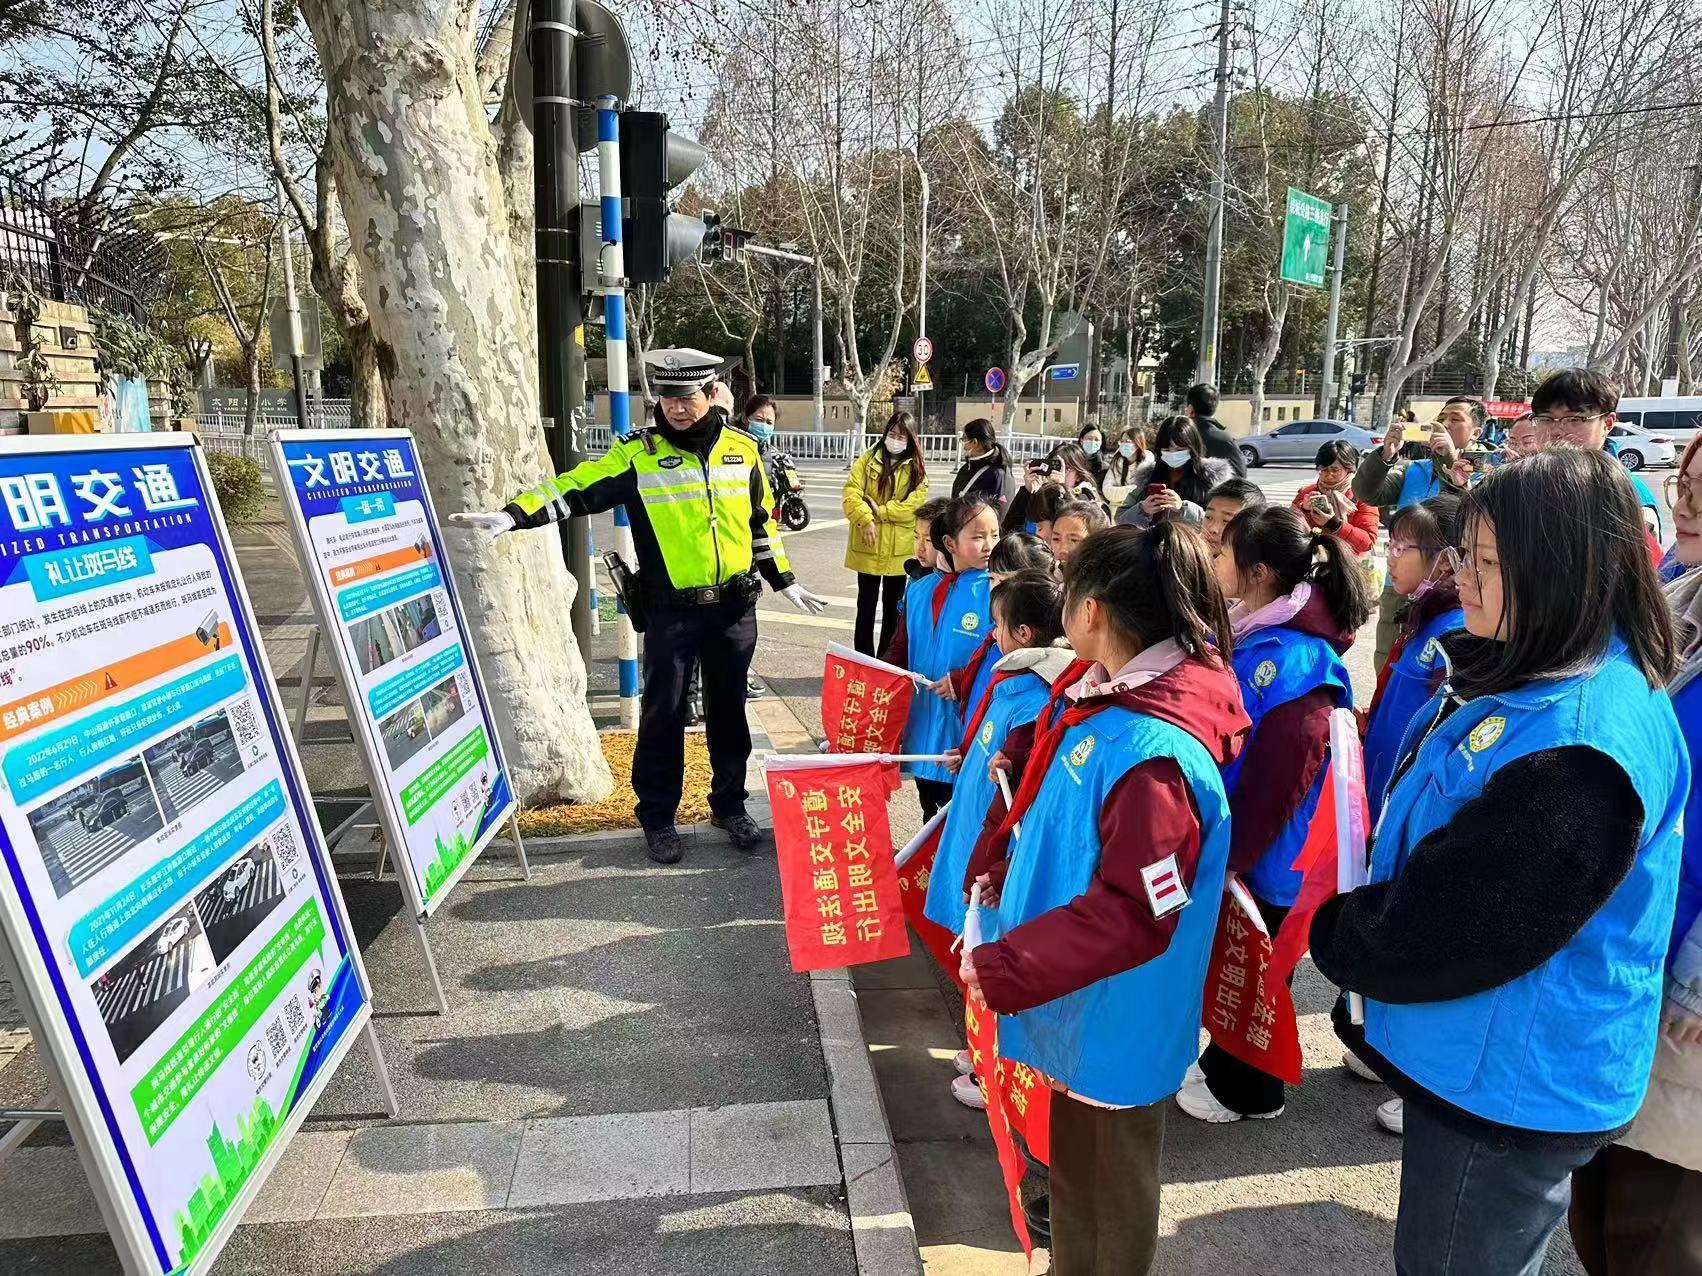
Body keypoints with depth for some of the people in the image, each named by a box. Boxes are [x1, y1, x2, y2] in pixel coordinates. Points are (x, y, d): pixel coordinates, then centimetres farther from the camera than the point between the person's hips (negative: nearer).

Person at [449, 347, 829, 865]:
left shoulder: (742, 448, 4)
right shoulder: (637, 454, -5)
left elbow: (761, 521, 14)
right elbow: (576, 487, -12)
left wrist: (784, 582, 16)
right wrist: (513, 515, -25)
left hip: (735, 608, 3)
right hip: (671, 611, -2)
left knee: (728, 710, 13)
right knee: (663, 714, 4)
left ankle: (729, 806, 29)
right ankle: (658, 817, 20)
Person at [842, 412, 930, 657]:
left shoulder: (917, 468, 2)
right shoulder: (867, 459, 2)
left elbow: (916, 504, -11)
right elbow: (850, 492, -9)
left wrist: (880, 511, -17)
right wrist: (865, 519, -23)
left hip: (899, 549, 0)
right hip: (868, 546, 0)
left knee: (893, 607, 11)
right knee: (866, 605, 9)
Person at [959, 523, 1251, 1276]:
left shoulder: (1154, 753, -32)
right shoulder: (1099, 694, -3)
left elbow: (1133, 917, -30)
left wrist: (1003, 970, -26)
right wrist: (997, 875, 4)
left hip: (1111, 1022, -8)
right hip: (1075, 1004, 8)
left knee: (1106, 1192, 18)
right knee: (1074, 1166, 28)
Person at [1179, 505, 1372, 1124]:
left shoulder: (1293, 660, -26)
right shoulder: (1251, 635, 3)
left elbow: (1277, 778, -26)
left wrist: (1230, 853, -20)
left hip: (1264, 855, -8)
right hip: (1233, 838, 8)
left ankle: (1248, 1092, 32)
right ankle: (1223, 1067, 41)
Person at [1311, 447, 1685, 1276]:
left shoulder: (1580, 742, -31)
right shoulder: (1529, 677, 2)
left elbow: (1442, 930, -27)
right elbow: (1420, 852, 13)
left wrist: (1332, 935, -10)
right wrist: (1355, 916, 1)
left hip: (1511, 1083, -9)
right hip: (1476, 1062, 9)